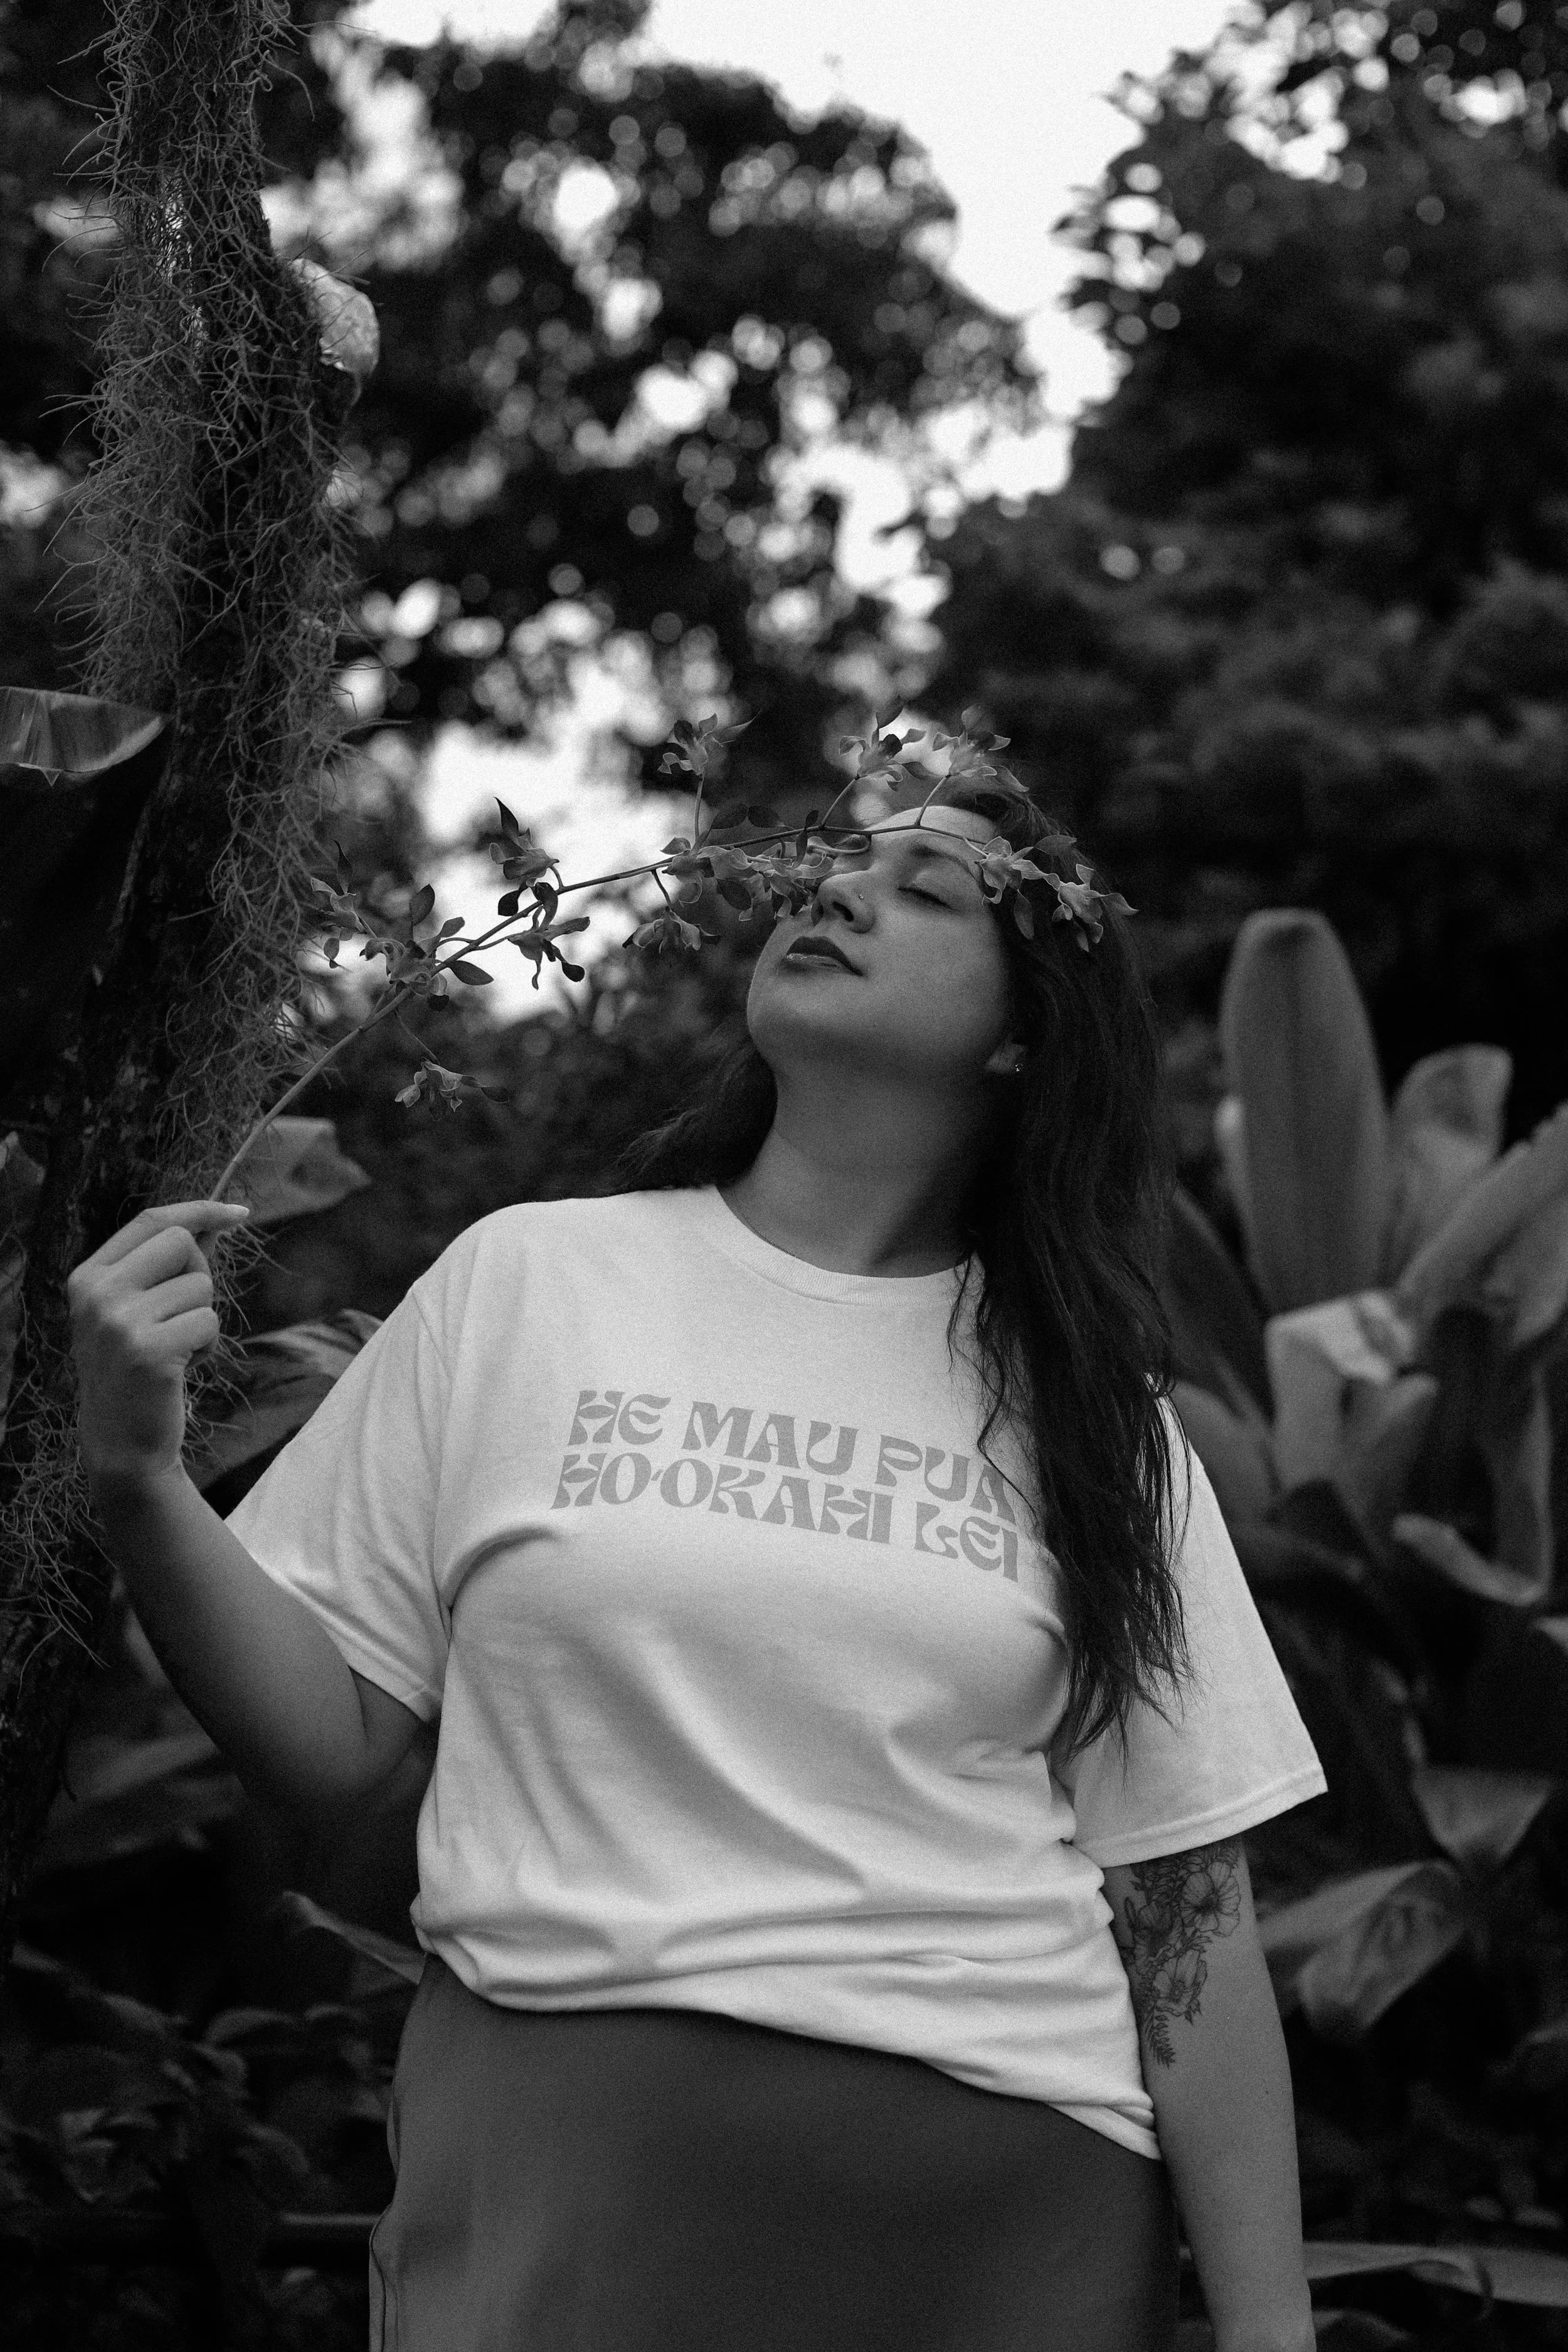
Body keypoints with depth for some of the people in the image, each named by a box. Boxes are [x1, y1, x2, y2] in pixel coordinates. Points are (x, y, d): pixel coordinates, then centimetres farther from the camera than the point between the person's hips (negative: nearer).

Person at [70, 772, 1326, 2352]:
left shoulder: (1084, 1401, 7)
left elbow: (1183, 1912, 5)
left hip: (1009, 2213, 1)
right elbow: (330, 1736, 5)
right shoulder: (521, 1285, 5)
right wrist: (138, 1483, -11)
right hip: (555, 2161, -1)